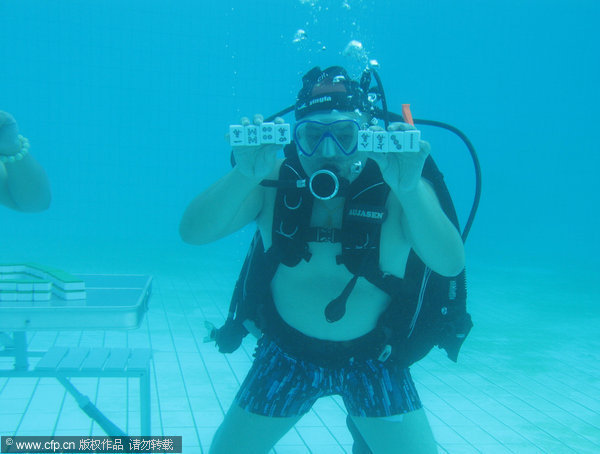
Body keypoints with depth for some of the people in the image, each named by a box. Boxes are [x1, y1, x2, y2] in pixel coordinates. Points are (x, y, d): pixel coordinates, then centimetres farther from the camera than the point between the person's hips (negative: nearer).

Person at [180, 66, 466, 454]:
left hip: (374, 359, -1)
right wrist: (244, 176, -43)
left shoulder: (397, 186, -19)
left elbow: (451, 264, -32)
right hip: (287, 353, 2)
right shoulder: (275, 180, -16)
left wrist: (410, 191, -48)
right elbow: (193, 232, -25)